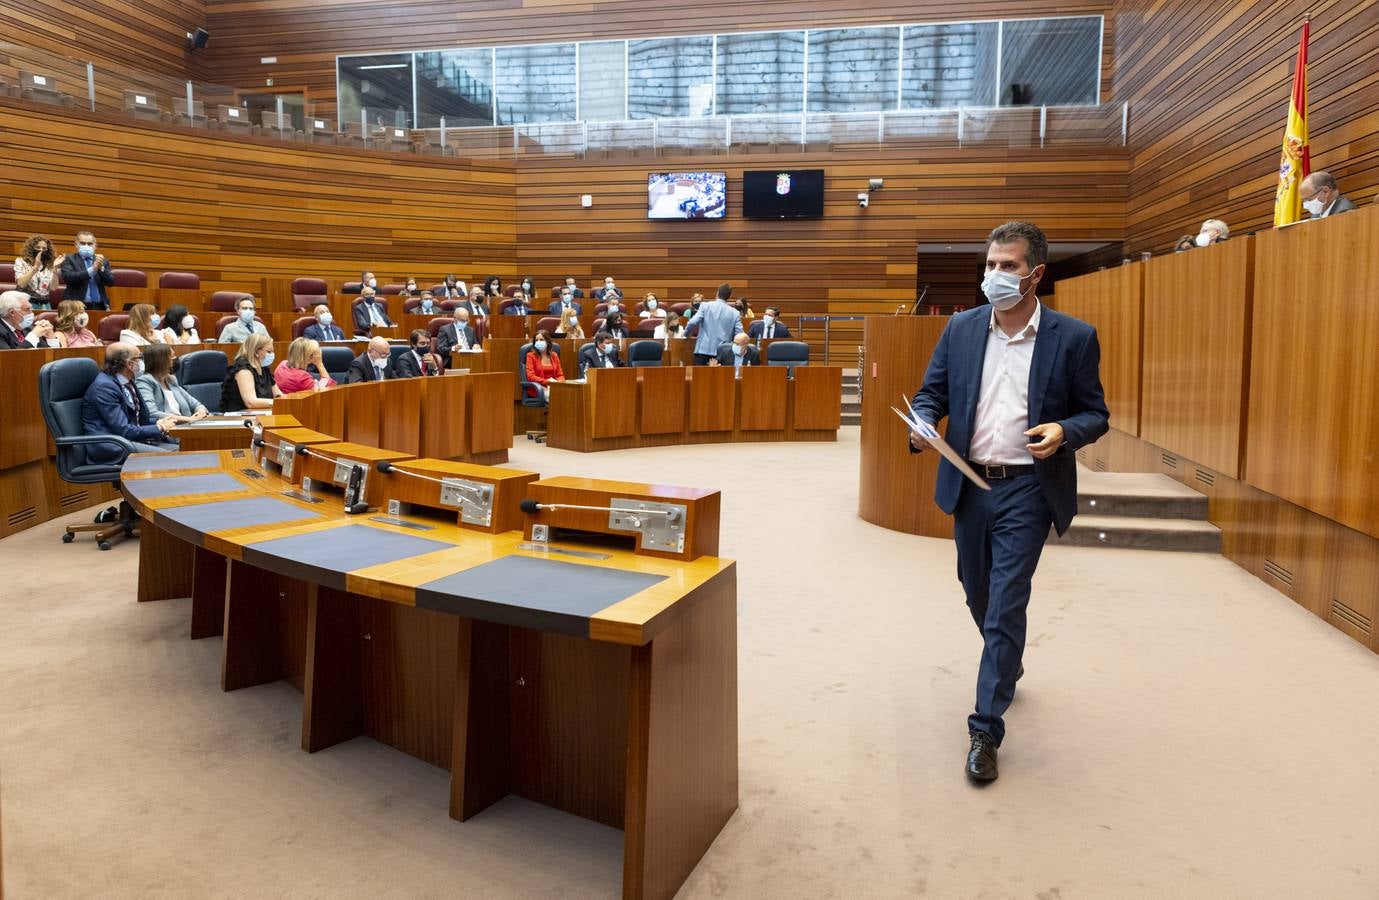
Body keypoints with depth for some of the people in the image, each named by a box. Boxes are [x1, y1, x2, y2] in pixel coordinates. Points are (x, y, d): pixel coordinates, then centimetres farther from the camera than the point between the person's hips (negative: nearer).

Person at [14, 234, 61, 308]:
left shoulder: (49, 266, 8)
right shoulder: (21, 262, 4)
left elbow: (53, 288, -3)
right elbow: (21, 284, -11)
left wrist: (55, 268, -10)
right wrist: (36, 266, -17)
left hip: (45, 305, 2)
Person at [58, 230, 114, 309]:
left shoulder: (103, 261, 14)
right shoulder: (69, 259, 5)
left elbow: (110, 282, 4)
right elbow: (68, 278, -11)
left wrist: (101, 268, -14)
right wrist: (92, 269, -19)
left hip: (99, 306, 3)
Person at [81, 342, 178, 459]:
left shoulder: (128, 382, 11)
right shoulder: (104, 387, -14)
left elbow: (143, 418, 19)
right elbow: (123, 430, -18)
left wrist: (160, 422, -2)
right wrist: (159, 428, -10)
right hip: (109, 447, -8)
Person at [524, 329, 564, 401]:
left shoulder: (554, 355, 14)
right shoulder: (531, 356, 2)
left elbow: (560, 375, 12)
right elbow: (530, 376, -7)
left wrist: (559, 382, -11)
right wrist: (547, 382, -17)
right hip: (537, 388, -4)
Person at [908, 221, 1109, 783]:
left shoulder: (1074, 338, -5)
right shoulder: (961, 329, 4)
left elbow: (1095, 414, 1)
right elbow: (932, 392, 8)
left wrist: (1064, 433, -21)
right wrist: (922, 426, -14)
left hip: (1027, 489, -4)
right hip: (969, 484, 4)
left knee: (1005, 607, -5)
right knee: (978, 596, 20)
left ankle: (985, 729, 7)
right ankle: (1008, 667, 49)